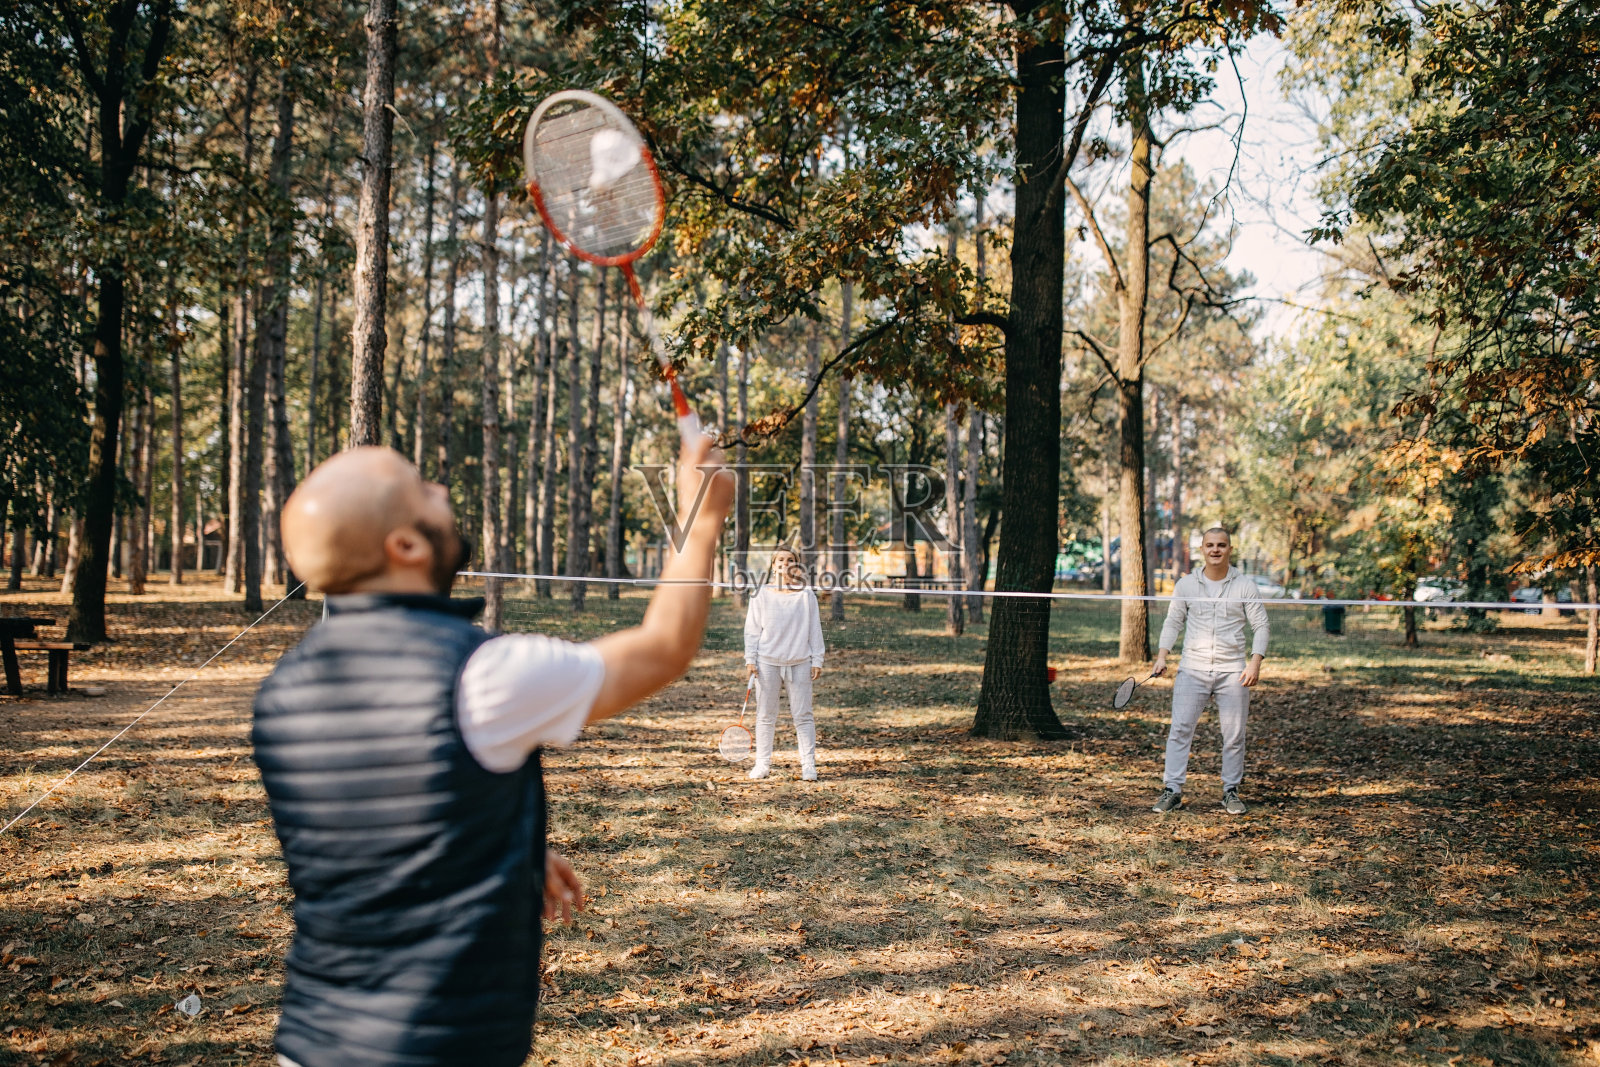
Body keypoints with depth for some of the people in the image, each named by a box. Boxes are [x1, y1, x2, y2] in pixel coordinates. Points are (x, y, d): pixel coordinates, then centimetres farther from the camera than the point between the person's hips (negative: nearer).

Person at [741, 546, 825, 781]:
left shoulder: (807, 595, 6)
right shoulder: (762, 595, 5)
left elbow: (815, 630, 8)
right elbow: (752, 629, 7)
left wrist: (817, 660, 3)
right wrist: (750, 659, 0)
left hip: (799, 664, 0)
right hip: (767, 663, 0)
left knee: (803, 716, -1)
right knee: (765, 716, 5)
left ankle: (809, 766, 6)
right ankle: (762, 764, 14)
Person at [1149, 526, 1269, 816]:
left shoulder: (1245, 586, 2)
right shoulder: (1185, 585, 6)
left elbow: (1261, 626, 4)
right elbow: (1173, 622, 13)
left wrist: (1255, 662, -8)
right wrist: (1162, 656, 0)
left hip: (1232, 671, 0)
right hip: (1192, 669, 1)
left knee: (1234, 735, 3)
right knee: (1179, 729, -6)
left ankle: (1231, 791, 16)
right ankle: (1172, 790, -1)